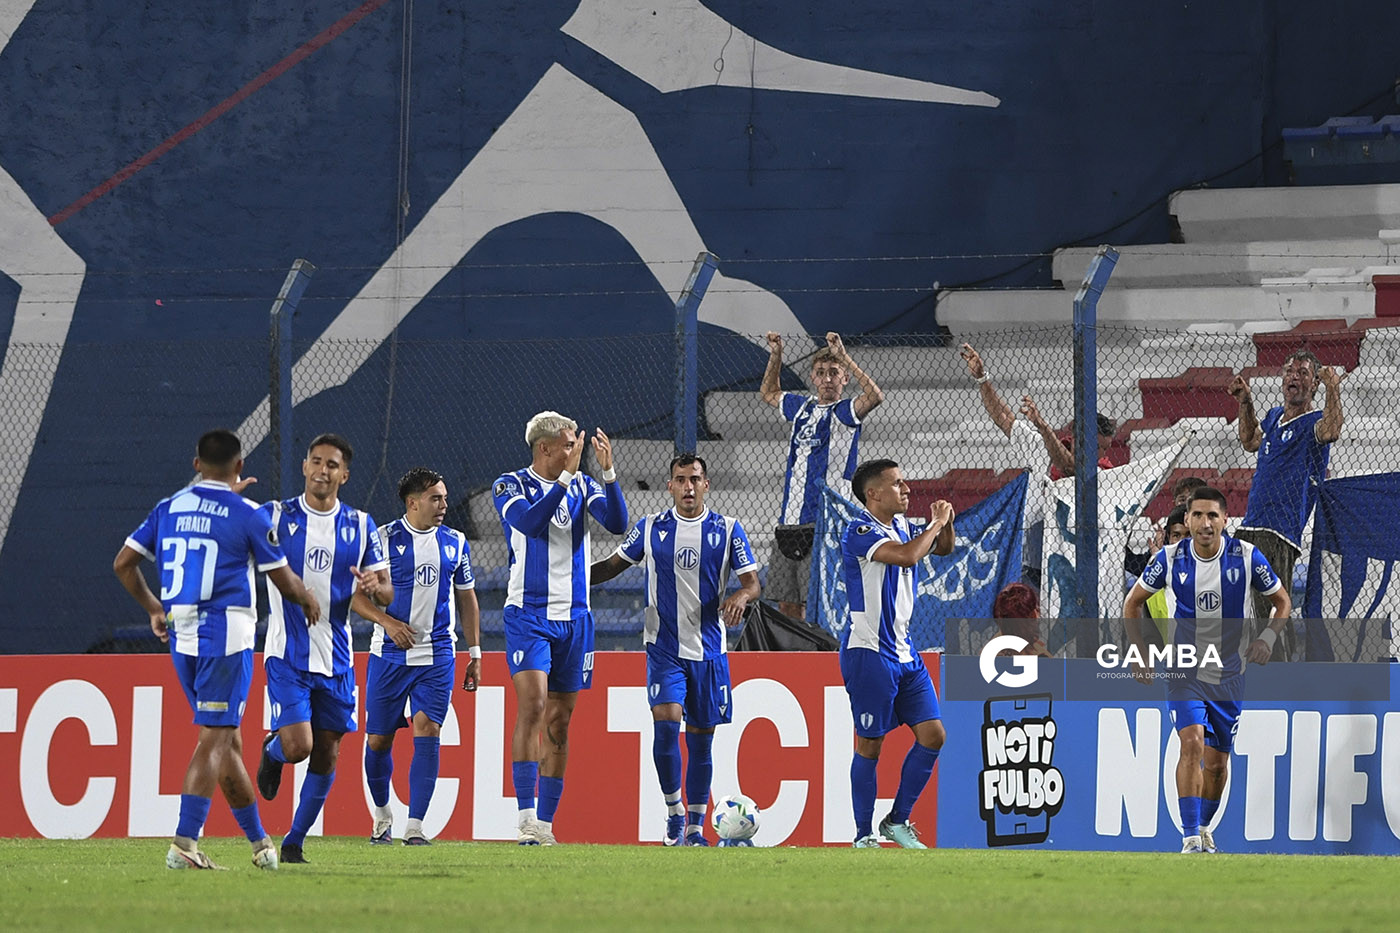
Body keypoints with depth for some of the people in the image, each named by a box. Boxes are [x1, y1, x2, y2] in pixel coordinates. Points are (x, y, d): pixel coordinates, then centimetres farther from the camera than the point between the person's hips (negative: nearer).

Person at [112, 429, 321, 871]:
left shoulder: (168, 508, 8)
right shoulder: (248, 515, -6)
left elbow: (123, 563, 11)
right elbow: (285, 582, 1)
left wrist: (153, 608, 25)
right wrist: (309, 600, 23)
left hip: (180, 636, 6)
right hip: (227, 633, -6)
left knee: (228, 739, 14)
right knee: (214, 739, -6)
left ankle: (259, 842, 22)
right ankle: (184, 843, -16)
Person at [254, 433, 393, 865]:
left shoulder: (361, 526, 5)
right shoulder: (275, 516, -2)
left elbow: (387, 593, 7)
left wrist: (376, 586, -18)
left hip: (336, 658, 3)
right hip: (287, 655, -3)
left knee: (326, 754, 5)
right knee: (297, 745, -16)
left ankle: (295, 841, 21)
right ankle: (271, 750, 22)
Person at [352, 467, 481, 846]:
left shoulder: (455, 542, 8)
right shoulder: (383, 539, -2)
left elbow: (467, 599, 17)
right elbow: (356, 595, -1)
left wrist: (475, 652, 13)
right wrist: (387, 621, -17)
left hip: (437, 655, 1)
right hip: (389, 654, -1)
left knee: (428, 729, -14)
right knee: (378, 739, 4)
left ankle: (415, 826, -14)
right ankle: (382, 815, 27)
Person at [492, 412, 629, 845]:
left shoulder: (583, 487, 8)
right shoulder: (510, 486, -3)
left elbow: (618, 523, -6)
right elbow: (530, 522, -22)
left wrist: (608, 471, -16)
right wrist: (567, 475, -24)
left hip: (574, 617, 5)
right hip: (528, 615, -5)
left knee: (560, 722, 6)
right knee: (532, 705, -20)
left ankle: (545, 823, 10)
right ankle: (526, 816, -23)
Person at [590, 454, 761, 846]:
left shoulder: (728, 530, 2)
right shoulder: (650, 528, 3)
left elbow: (752, 581, 2)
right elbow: (612, 566, 12)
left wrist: (741, 596, -21)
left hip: (710, 650, 1)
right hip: (664, 648, -1)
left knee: (701, 737, 6)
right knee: (666, 721, -19)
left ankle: (695, 827, 17)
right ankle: (674, 811, -2)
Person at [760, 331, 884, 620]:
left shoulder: (844, 412, -3)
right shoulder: (803, 407, 16)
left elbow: (875, 396, -25)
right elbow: (769, 393, 37)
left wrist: (844, 357, -26)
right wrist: (776, 355, 24)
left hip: (823, 525, -7)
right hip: (789, 522, 7)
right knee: (787, 605, 8)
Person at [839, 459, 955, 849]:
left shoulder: (900, 525, 12)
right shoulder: (860, 531, -14)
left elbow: (943, 549, 28)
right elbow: (907, 555, -30)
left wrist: (944, 524, 5)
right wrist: (936, 523, -13)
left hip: (904, 652, 8)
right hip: (869, 652, -8)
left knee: (932, 735, 2)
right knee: (870, 744, -4)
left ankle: (898, 820, 13)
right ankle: (863, 836, 4)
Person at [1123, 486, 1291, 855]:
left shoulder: (1246, 556, -8)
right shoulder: (1170, 558, -8)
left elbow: (1282, 601, 6)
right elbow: (1133, 602, 8)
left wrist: (1267, 638, -12)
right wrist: (1140, 655, 1)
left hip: (1229, 674, 1)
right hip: (1184, 671, -1)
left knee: (1217, 760, 7)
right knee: (1192, 743, -21)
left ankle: (1204, 827, 31)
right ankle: (1190, 837, -22)